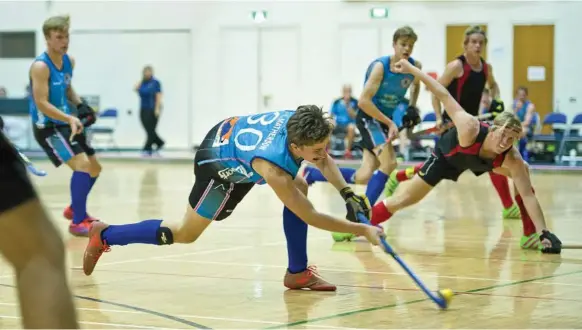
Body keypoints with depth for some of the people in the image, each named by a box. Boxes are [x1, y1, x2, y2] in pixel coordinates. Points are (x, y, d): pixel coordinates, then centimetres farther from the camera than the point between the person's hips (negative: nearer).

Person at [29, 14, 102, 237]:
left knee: (94, 168, 17)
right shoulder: (41, 67, -22)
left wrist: (80, 105, 2)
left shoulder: (69, 61, 4)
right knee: (82, 164, -23)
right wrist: (70, 118, -39)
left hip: (66, 124, 9)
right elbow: (42, 104, -27)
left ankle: (74, 209, 38)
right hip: (47, 126, -9)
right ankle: (78, 222, -17)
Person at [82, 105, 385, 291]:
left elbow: (324, 160, -2)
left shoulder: (300, 123, -25)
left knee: (299, 188, -3)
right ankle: (104, 236, 20)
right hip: (216, 165, -7)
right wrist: (363, 230, -30)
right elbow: (311, 217, -32)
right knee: (185, 234, 7)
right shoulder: (273, 169, -42)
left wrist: (347, 193, -12)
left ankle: (298, 273, 6)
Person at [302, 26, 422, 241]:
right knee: (389, 162, -27)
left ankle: (310, 174, 15)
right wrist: (389, 123, -25)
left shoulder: (415, 67, -6)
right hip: (369, 116, -6)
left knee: (363, 178, -4)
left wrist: (412, 108, 4)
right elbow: (363, 101, -26)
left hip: (389, 118, 6)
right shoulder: (380, 66, -22)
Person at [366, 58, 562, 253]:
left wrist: (544, 233, -45)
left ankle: (530, 235, 5)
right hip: (447, 155, -3)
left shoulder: (512, 160, -38)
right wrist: (411, 69, -33)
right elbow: (444, 95, -38)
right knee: (407, 199, -3)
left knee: (522, 172, -9)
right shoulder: (470, 128, -47)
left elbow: (528, 196, -37)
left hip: (478, 162, 3)